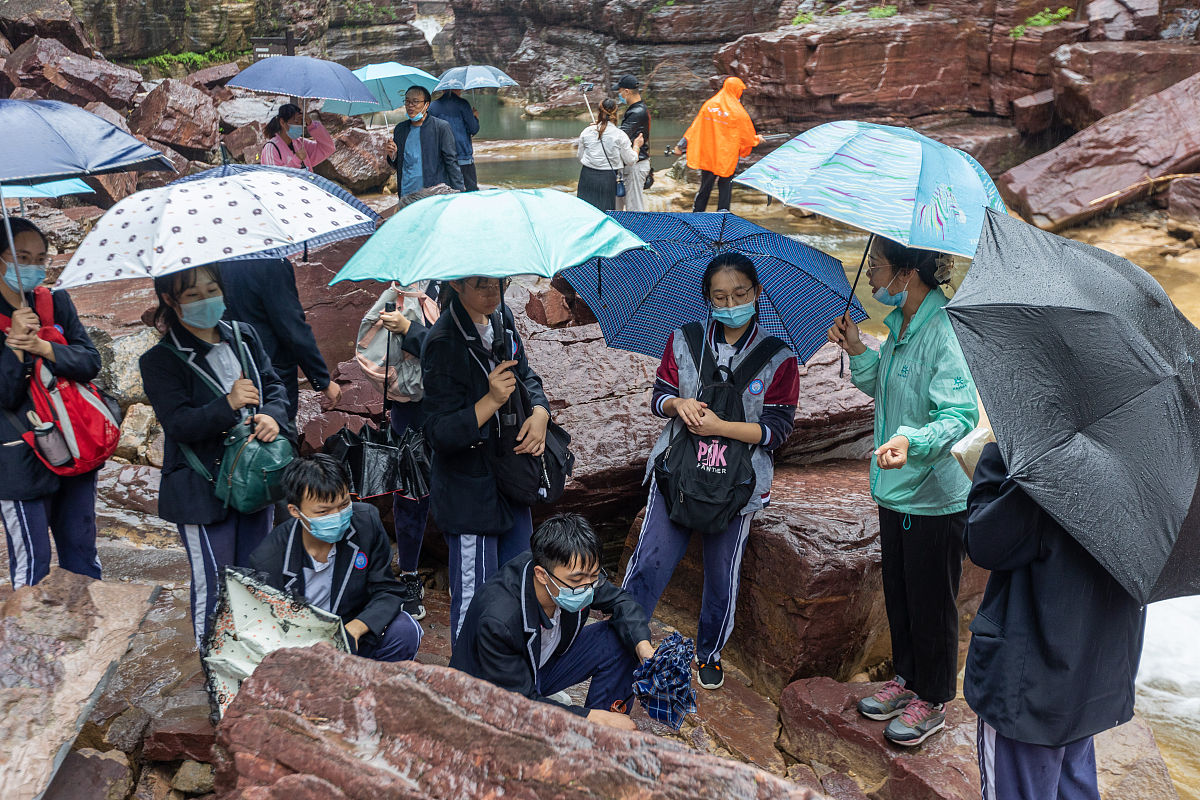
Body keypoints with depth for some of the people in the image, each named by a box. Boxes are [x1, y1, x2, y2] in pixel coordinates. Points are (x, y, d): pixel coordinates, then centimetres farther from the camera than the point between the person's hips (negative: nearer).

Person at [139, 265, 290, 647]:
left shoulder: (243, 335, 5)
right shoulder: (161, 361, -10)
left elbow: (274, 384, 7)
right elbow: (178, 423, -18)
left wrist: (273, 415, -14)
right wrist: (228, 405, -30)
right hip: (202, 490, -5)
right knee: (213, 585, 4)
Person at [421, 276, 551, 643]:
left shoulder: (501, 319, 2)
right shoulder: (444, 342, -21)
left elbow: (527, 376, 15)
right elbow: (440, 434, -21)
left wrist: (540, 412, -5)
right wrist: (491, 400, -33)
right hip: (468, 492, -8)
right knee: (474, 599, 3)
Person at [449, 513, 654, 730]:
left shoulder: (576, 571, -21)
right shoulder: (498, 621, -38)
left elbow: (618, 600, -1)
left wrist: (642, 646, -21)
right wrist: (595, 717, -30)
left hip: (542, 667, 7)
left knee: (621, 640, -13)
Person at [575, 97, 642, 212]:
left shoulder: (587, 132, 1)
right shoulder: (620, 135, -6)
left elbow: (579, 156, 10)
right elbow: (630, 160, 1)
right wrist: (636, 146, 18)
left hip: (587, 177, 2)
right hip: (608, 178, -2)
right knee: (606, 210, 4)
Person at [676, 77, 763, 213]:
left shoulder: (708, 105, 1)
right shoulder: (738, 112, -9)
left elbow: (695, 128, 1)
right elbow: (748, 137, 2)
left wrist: (681, 145, 7)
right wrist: (757, 140, 23)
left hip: (707, 156, 4)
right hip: (728, 158, -4)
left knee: (705, 188, 15)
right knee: (725, 190, 6)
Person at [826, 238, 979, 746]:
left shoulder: (945, 332, -22)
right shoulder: (899, 324, 6)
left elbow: (960, 414, -28)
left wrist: (911, 440, -45)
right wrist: (858, 352, 2)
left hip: (935, 495, -9)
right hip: (895, 489, 9)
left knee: (930, 605, 8)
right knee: (898, 593, 22)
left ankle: (932, 702, 27)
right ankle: (907, 678, 41)